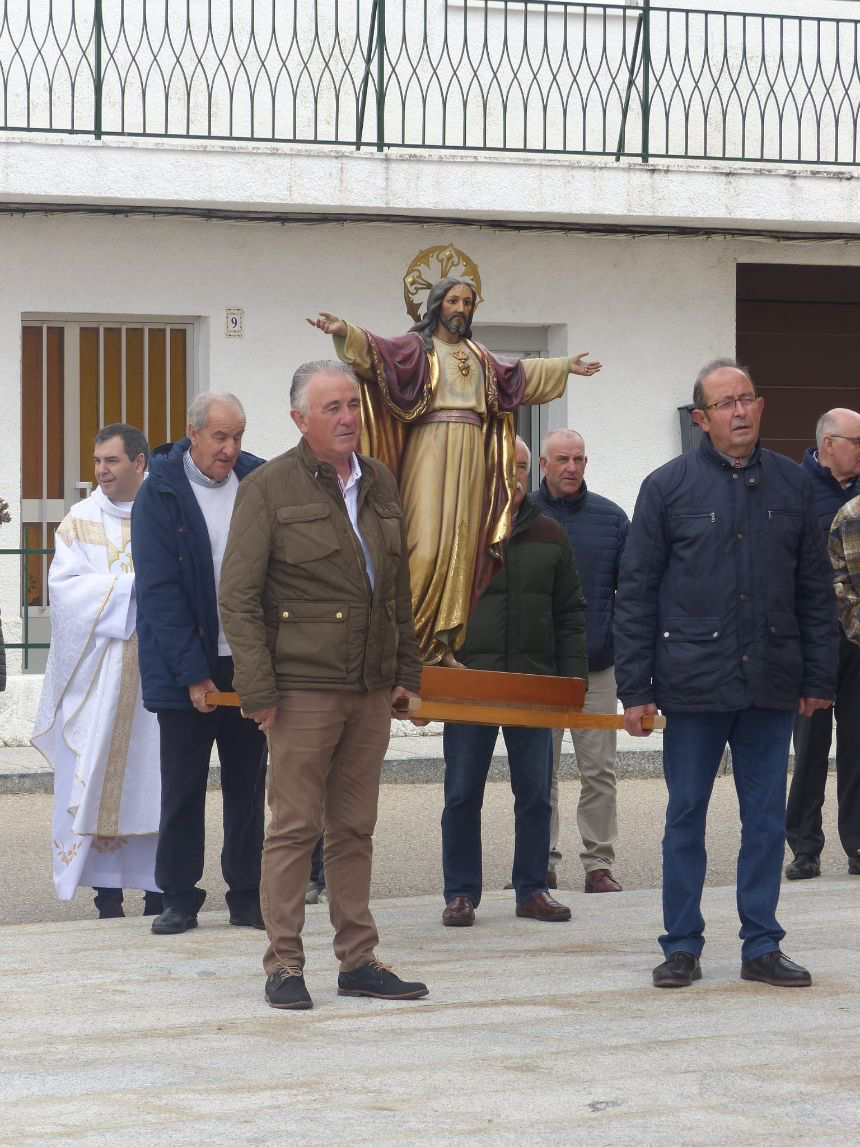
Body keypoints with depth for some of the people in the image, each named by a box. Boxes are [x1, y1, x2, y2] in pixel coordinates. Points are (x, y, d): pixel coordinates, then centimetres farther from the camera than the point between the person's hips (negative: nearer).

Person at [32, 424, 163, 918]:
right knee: (97, 769, -3)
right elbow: (66, 586, -4)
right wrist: (133, 587, -12)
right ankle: (107, 890, 0)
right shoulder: (81, 521, 7)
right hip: (98, 669, 0)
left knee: (154, 772, -1)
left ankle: (160, 882, 4)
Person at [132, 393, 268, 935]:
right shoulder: (160, 494, -6)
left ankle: (248, 896, 14)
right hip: (185, 668, -2)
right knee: (183, 786, 3)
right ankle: (180, 898, 11)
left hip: (249, 663, 2)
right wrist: (193, 674, -14)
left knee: (248, 784, 7)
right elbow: (159, 590, -9)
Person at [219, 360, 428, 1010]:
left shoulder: (380, 484, 14)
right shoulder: (270, 489, -5)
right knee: (295, 826, -4)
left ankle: (359, 961, 15)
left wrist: (406, 670, 15)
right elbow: (238, 597, -7)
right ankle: (284, 965, 2)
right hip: (303, 686, -6)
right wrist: (258, 687, -12)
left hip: (371, 688, 6)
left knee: (355, 827, 10)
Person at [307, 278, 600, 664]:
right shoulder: (417, 345, 3)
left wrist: (564, 367, 45)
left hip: (470, 455, 6)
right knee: (427, 541, -16)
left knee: (461, 545, 0)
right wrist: (345, 332, -33)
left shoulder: (477, 355, 22)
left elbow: (517, 373, 37)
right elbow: (378, 352, -14)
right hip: (430, 453, -6)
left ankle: (445, 640, 0)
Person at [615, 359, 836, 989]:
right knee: (686, 816, 5)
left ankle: (762, 946, 14)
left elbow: (815, 590, 11)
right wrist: (635, 689, -4)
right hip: (694, 683, -2)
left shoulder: (792, 485, 7)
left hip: (772, 684, 2)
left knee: (767, 818, 6)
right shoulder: (669, 487, -1)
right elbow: (635, 594, 0)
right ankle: (682, 946, 13)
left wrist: (818, 679, 6)